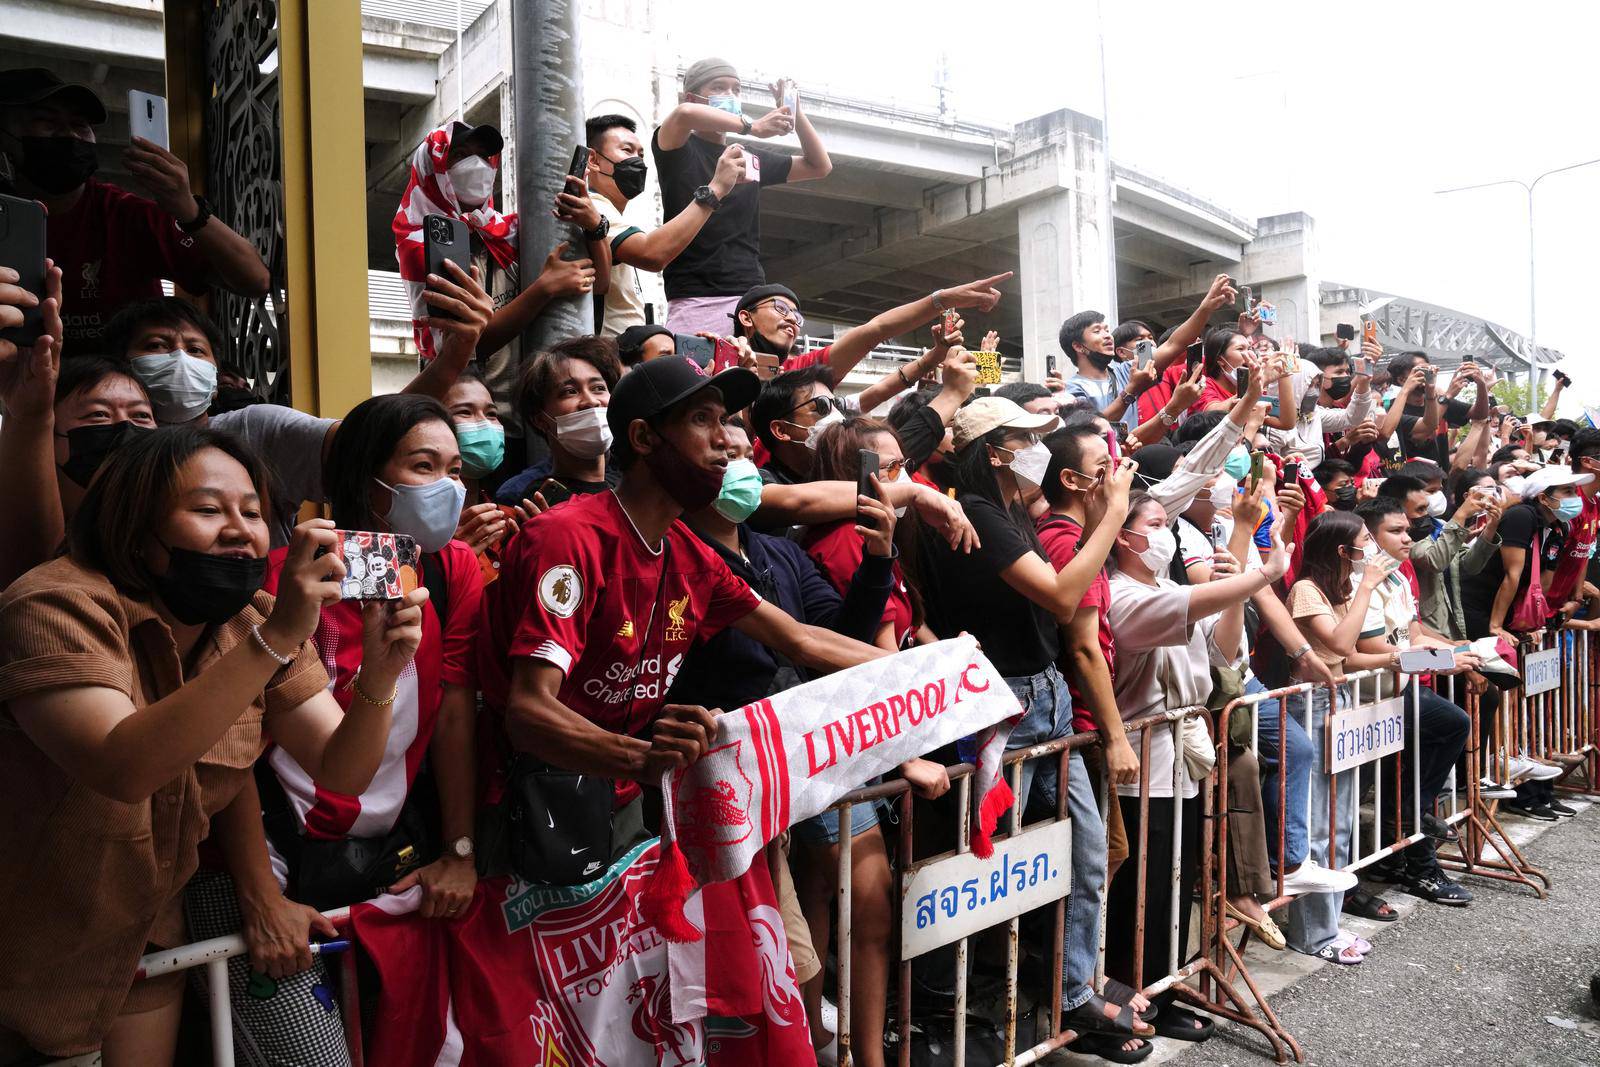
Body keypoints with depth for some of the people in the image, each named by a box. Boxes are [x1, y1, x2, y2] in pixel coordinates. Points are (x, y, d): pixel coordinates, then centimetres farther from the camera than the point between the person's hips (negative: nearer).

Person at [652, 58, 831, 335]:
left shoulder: (752, 159, 22)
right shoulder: (679, 151, 6)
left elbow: (820, 166, 27)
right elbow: (684, 113, -18)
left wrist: (794, 112, 14)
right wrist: (752, 127, -10)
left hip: (751, 296, 5)